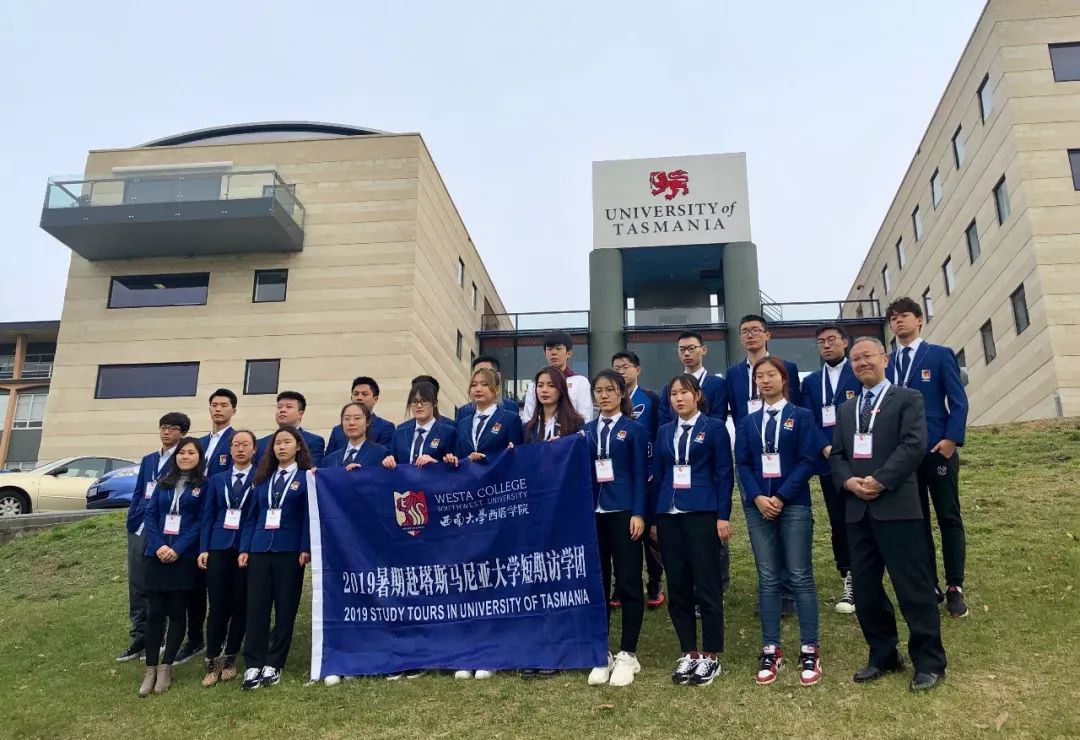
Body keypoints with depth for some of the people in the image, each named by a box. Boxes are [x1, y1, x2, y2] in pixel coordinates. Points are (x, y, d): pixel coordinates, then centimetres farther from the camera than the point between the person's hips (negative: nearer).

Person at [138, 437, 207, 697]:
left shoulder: (204, 486, 1)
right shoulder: (164, 483, 13)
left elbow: (201, 522, -6)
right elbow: (150, 514, 6)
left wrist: (177, 549, -15)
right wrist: (158, 545, -9)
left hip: (185, 557, -3)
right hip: (157, 554, 3)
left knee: (177, 612, 1)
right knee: (155, 611, 2)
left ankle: (165, 668, 10)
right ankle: (151, 670, 7)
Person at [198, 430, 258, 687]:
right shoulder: (217, 480, 11)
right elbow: (208, 517, 9)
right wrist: (203, 549, 2)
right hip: (219, 548, 2)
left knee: (240, 606, 5)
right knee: (217, 606, 0)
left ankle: (230, 659, 18)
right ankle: (212, 662, 9)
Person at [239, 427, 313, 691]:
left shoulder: (306, 477, 2)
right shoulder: (263, 478, 14)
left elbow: (310, 515, -4)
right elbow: (252, 516, 13)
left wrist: (306, 548, -13)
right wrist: (244, 548, 5)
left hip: (289, 550, -3)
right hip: (260, 549, 3)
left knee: (285, 608, 3)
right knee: (256, 607, 0)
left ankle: (273, 665, 12)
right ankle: (253, 665, 5)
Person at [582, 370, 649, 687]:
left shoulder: (634, 429, 0)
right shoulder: (586, 431, 10)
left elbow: (640, 474, -4)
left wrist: (638, 513, -12)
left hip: (623, 512, -4)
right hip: (592, 513, 4)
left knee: (628, 583, 1)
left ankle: (627, 654, 12)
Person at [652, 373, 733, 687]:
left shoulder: (714, 428, 1)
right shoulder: (664, 432, 13)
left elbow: (725, 473, -2)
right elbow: (657, 475, 14)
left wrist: (723, 516, -9)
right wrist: (654, 518, 11)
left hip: (702, 514, -4)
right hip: (669, 516, 5)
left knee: (707, 586, -1)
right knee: (677, 587, 7)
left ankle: (711, 657, 10)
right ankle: (688, 654, 17)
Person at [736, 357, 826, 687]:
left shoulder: (802, 416, 4)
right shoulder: (748, 422, 13)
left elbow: (808, 460, -5)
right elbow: (742, 464, 6)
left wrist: (781, 497, -14)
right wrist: (757, 497, -11)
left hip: (794, 505, -3)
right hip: (758, 506, 3)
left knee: (800, 577, -1)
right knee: (768, 579, 5)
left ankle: (810, 651, 6)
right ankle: (771, 651, 10)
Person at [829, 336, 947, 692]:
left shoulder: (907, 398, 2)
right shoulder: (846, 409, 20)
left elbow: (914, 444, -11)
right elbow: (836, 454, 14)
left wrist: (880, 480, -16)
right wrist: (849, 481, -6)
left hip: (897, 506, -6)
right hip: (857, 510, 6)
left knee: (914, 588, -2)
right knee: (865, 589, 9)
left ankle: (929, 662, 11)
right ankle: (883, 656, 23)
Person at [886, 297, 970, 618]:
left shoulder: (940, 355, 2)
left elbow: (958, 400, -4)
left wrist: (952, 438, -15)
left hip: (937, 448, -3)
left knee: (949, 517, 2)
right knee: (916, 519, 7)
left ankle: (954, 588, 9)